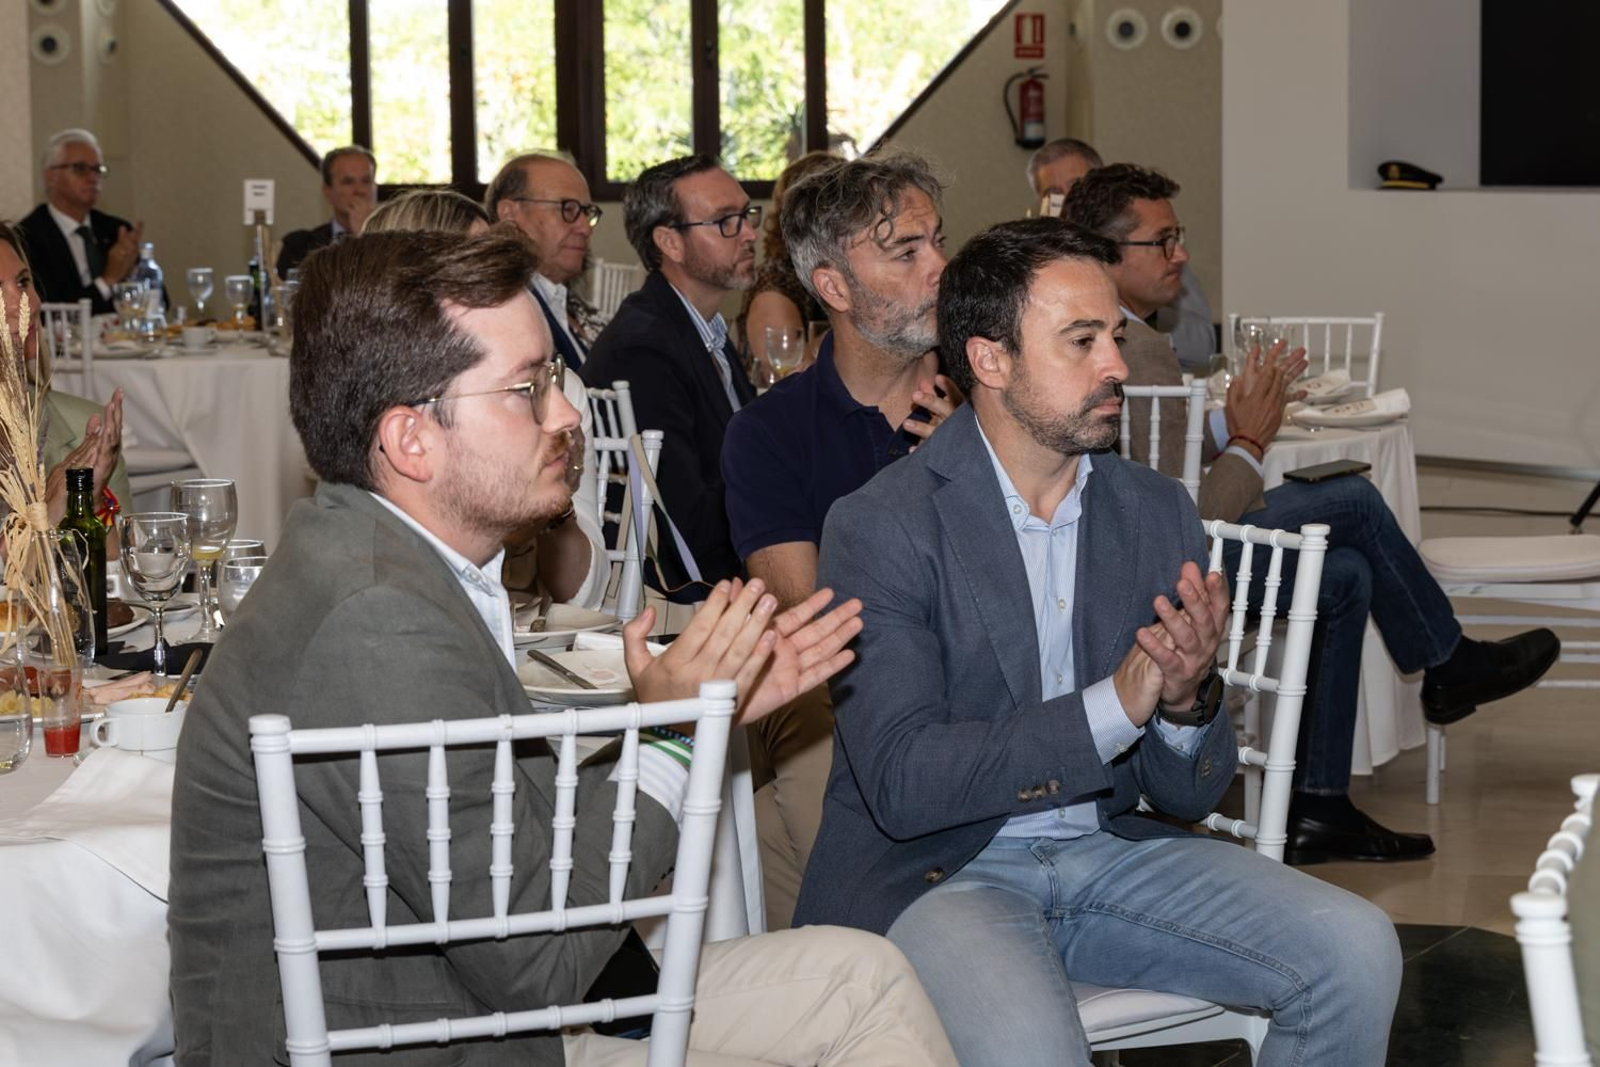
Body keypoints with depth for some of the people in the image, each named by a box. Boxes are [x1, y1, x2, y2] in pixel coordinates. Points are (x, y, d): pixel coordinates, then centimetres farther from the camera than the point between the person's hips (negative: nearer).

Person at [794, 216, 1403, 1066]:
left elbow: (1188, 795, 6)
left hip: (1105, 852, 6)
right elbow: (902, 782, -20)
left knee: (1356, 949, -13)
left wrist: (1187, 702, -17)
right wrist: (1115, 704, -25)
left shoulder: (1157, 511, 6)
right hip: (929, 871, -5)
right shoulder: (881, 528, -11)